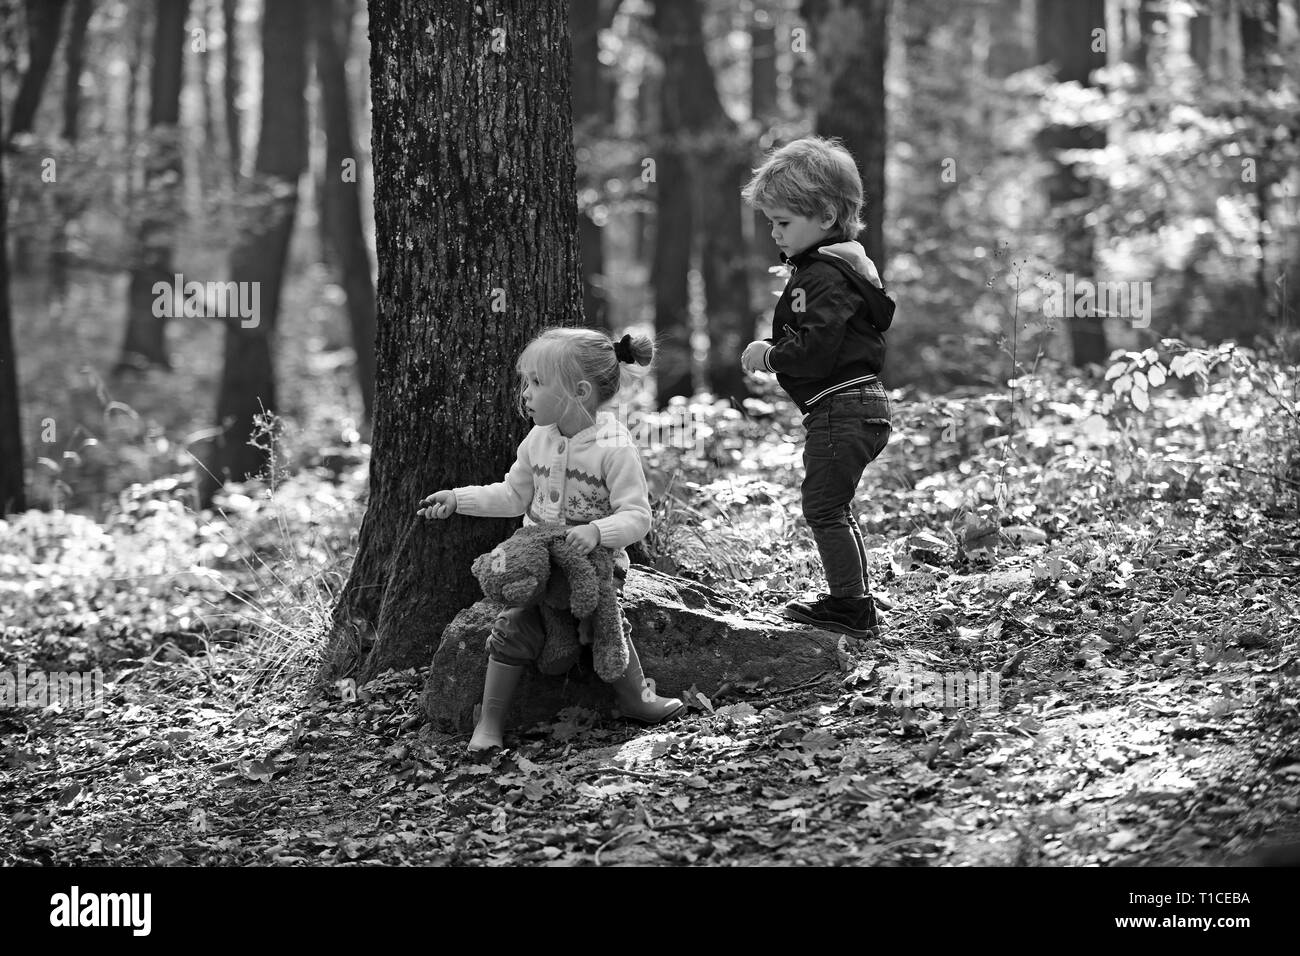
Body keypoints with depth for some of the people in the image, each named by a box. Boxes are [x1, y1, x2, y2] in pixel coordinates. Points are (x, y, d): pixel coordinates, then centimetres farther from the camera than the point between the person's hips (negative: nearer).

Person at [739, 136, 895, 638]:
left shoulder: (826, 276, -18)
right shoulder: (840, 264, 17)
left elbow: (814, 349, -27)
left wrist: (768, 356, -12)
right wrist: (772, 352, 9)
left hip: (842, 407, -11)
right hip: (860, 404, 11)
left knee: (824, 506, -6)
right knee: (833, 507, 19)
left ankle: (852, 606, -3)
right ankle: (853, 603, 25)